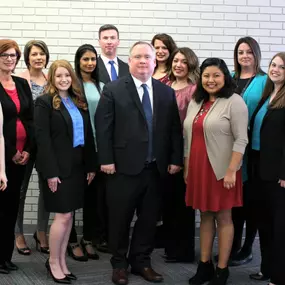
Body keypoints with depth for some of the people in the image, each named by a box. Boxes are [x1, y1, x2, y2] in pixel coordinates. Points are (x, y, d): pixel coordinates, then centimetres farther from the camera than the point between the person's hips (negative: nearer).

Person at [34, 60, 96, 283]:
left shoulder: (79, 102, 12)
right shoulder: (45, 102, -6)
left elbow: (88, 135, 12)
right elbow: (42, 139, -13)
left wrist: (91, 166, 7)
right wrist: (51, 172, -19)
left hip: (77, 165, 6)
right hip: (58, 166, -6)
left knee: (69, 215, 9)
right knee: (63, 215, -4)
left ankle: (62, 261, 20)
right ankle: (53, 261, 12)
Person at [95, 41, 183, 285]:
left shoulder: (167, 93, 9)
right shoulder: (113, 90, -1)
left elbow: (174, 129, 9)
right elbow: (103, 126, -5)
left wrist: (175, 159, 3)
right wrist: (106, 159, -10)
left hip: (156, 168, 3)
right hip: (124, 166, -3)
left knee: (149, 219, 11)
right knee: (120, 219, 8)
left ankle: (142, 262, 27)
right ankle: (119, 264, 24)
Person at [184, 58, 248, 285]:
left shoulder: (234, 102, -9)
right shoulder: (195, 103, 11)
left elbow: (241, 140, -13)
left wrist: (231, 170, -19)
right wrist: (187, 168, 12)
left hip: (221, 170, -6)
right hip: (198, 169, 6)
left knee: (223, 218, 3)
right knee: (206, 216, 12)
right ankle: (205, 265, 21)